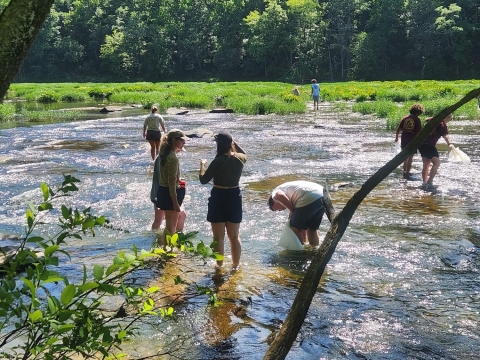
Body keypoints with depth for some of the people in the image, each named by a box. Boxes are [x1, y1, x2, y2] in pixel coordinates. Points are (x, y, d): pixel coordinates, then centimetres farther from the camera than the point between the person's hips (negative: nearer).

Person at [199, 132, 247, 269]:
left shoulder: (218, 161, -19)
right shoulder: (240, 158, -4)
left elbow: (203, 180, -12)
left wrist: (202, 165, 4)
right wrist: (234, 143, 18)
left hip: (219, 198, -5)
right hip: (235, 197, 5)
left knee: (218, 237, 7)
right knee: (234, 236, 16)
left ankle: (220, 265, 13)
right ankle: (236, 264, 23)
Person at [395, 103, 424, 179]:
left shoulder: (404, 118, 5)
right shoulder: (417, 119, -7)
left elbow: (398, 129, 7)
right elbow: (419, 132, -11)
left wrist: (396, 137, 21)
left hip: (404, 139, 5)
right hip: (412, 140, -5)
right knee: (410, 157, 2)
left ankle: (405, 171, 28)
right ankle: (407, 173, -1)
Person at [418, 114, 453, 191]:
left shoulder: (432, 119, 13)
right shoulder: (442, 125, -9)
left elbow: (426, 120, 38)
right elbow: (445, 136, -26)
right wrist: (450, 143, -40)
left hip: (421, 143, 9)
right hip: (429, 145, -9)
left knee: (426, 164, 15)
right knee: (436, 163, -9)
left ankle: (424, 183, 15)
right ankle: (429, 182, -18)